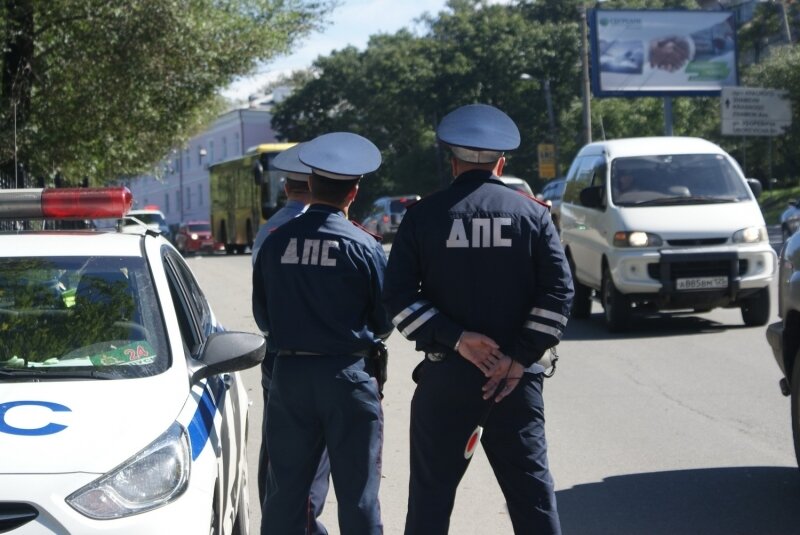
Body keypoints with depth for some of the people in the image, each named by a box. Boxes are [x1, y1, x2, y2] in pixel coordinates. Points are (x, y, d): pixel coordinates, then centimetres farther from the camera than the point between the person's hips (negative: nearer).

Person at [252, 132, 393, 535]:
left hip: (289, 373, 3)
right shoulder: (363, 247, -10)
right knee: (357, 493, 4)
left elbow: (262, 318, 6)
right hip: (348, 376, -3)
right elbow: (385, 323, -2)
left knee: (285, 489, 10)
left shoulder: (275, 242, -2)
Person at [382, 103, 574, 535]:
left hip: (446, 375, 0)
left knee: (431, 491, 9)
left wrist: (454, 338, -11)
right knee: (531, 485, 6)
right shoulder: (531, 213, 2)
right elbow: (558, 290, -6)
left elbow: (397, 295, -7)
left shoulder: (424, 215, 1)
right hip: (516, 378, 1)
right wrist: (521, 358, -8)